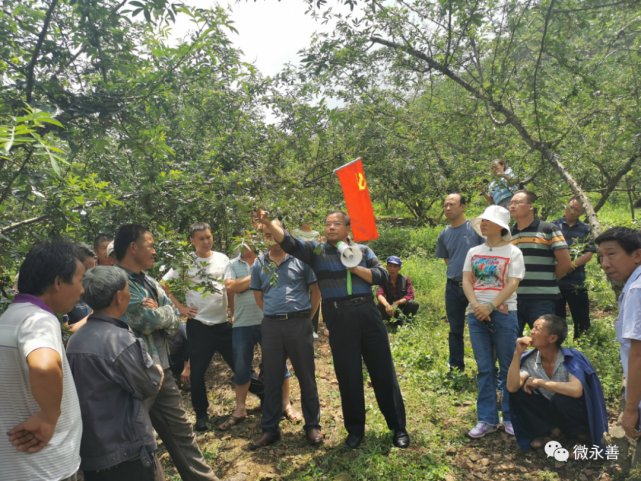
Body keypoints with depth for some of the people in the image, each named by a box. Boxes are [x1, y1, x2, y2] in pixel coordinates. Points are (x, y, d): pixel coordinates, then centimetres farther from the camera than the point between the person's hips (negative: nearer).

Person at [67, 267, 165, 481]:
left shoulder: (75, 340, 3)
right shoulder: (121, 340, -23)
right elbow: (151, 386, -12)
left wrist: (150, 370, 5)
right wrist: (158, 371, 8)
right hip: (124, 451, -8)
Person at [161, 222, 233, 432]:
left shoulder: (222, 259, 2)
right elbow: (164, 284, 0)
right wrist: (180, 307, -5)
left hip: (223, 322, 1)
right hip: (198, 324, -1)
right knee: (197, 371, 6)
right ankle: (201, 414, 23)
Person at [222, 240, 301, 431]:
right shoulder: (233, 265, 8)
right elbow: (230, 287, -9)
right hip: (242, 323, 1)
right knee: (241, 367, 9)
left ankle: (286, 404, 20)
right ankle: (240, 410, 24)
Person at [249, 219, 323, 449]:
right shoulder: (259, 264, 8)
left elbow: (316, 292, 2)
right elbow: (259, 297, 16)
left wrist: (306, 317, 2)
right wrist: (275, 314, 10)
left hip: (299, 323, -2)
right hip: (271, 325, 3)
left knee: (306, 376, 6)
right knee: (272, 378, 10)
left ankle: (312, 425, 21)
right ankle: (270, 429, 22)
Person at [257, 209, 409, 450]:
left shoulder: (362, 250, 9)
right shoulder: (316, 250, 4)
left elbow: (382, 277, 3)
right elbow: (289, 242, -11)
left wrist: (355, 268, -9)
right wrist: (269, 224, -27)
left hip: (368, 314, 1)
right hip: (339, 320, -1)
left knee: (383, 371, 8)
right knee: (348, 376, 8)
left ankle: (398, 427, 22)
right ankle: (355, 429, 27)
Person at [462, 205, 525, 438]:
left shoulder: (513, 252, -1)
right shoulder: (473, 252, 11)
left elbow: (512, 284, -10)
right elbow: (466, 281, 4)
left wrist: (490, 306, -19)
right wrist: (476, 305, -13)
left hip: (503, 313, -3)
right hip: (476, 314, 4)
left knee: (508, 368, 5)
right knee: (484, 368, 7)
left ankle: (510, 418, 18)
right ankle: (487, 419, 14)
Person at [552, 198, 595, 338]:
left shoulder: (586, 229, 9)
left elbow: (589, 253, 0)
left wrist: (573, 264, -17)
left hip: (577, 282, 1)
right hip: (555, 281, -1)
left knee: (582, 320, 6)